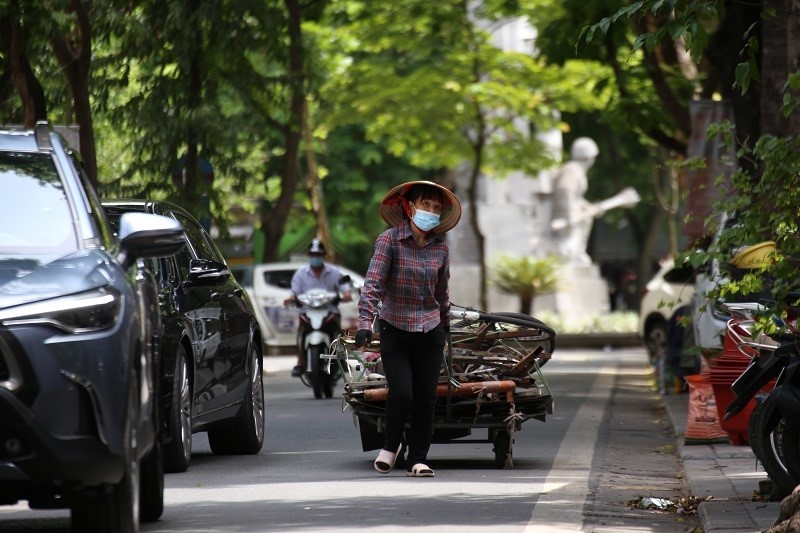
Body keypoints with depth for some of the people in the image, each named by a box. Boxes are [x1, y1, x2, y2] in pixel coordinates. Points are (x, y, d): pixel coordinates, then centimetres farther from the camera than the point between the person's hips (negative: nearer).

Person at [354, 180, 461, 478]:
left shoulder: (440, 248, 4)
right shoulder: (390, 240, -9)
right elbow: (372, 283, -15)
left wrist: (445, 325, 25)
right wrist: (365, 322, -24)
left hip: (430, 332, 4)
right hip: (395, 330, -4)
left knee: (426, 398, 1)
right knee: (401, 394, -12)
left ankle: (418, 459, 12)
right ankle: (391, 445, 15)